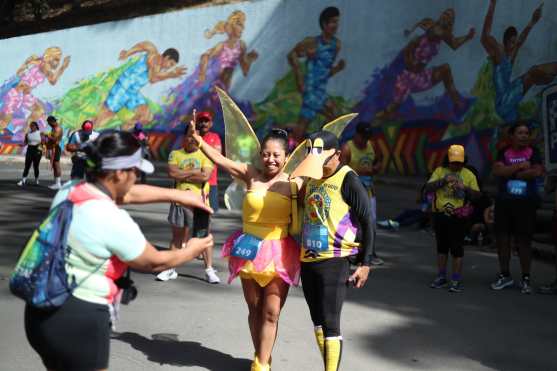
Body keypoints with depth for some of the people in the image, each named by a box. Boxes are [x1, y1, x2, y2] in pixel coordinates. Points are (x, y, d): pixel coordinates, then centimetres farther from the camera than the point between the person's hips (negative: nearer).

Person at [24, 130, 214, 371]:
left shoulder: (69, 190, 0)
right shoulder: (113, 220, -23)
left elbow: (129, 193, 14)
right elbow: (155, 262, -7)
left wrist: (178, 195, 18)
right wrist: (191, 251, 11)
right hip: (78, 319, -8)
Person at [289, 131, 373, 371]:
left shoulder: (348, 180, -11)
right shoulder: (311, 178, 10)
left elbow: (367, 222, -10)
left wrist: (365, 263, -12)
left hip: (334, 261, -8)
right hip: (308, 260, 8)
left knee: (330, 324, -7)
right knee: (317, 322, 15)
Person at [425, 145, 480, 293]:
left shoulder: (468, 175, 2)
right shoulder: (439, 171, 5)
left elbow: (477, 195, -1)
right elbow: (428, 188, -6)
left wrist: (465, 188, -18)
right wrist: (443, 180, -20)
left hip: (458, 217, -2)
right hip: (440, 215, 3)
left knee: (456, 248, 0)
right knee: (441, 247, 13)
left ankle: (456, 280, 7)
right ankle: (441, 277, 24)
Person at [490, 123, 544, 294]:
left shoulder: (533, 152, 4)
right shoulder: (504, 152, 6)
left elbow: (537, 171, -12)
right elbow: (497, 171, -10)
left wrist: (510, 172, -8)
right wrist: (520, 166, -13)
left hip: (526, 203, -2)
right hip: (504, 202, 2)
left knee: (524, 240, 0)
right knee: (502, 238, 5)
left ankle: (526, 279, 9)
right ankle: (505, 276, 19)